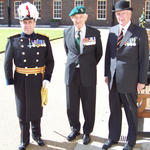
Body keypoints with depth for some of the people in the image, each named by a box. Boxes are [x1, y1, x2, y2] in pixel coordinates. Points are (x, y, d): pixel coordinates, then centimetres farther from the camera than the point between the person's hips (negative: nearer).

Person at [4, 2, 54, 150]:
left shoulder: (44, 40, 0)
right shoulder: (13, 41, -3)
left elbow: (50, 61, 3)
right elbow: (7, 62, -1)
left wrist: (47, 78, -6)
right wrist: (10, 81, -4)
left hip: (38, 80, 1)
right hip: (21, 81, 0)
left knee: (37, 109, 14)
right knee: (22, 110, 9)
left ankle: (36, 135, 35)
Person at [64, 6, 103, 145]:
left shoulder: (94, 33, -4)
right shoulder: (67, 32, 3)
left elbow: (99, 53, 9)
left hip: (88, 75, -2)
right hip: (71, 74, 2)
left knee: (89, 106, 8)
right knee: (71, 106, 10)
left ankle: (87, 132, 28)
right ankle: (75, 129, 33)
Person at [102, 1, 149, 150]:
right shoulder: (112, 30, 7)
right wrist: (106, 73, 10)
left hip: (129, 79, -4)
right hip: (113, 79, 4)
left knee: (131, 110, 10)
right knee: (114, 110, 15)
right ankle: (113, 137, 31)